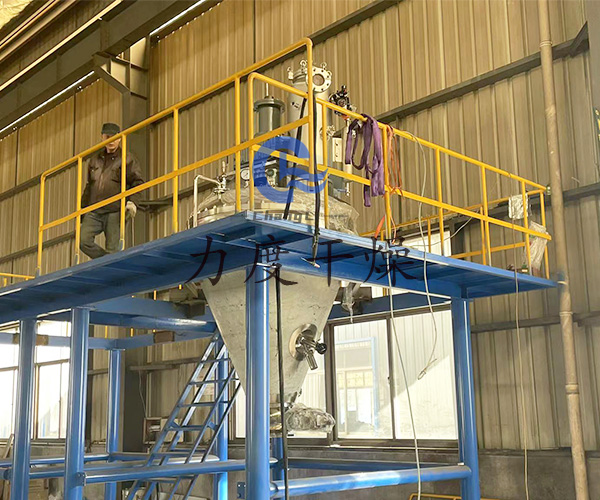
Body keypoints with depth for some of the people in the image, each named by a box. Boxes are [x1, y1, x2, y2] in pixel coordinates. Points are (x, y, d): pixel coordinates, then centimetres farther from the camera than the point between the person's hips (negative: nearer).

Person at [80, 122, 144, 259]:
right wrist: (82, 207, 24)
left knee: (112, 250, -8)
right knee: (83, 240, -11)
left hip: (115, 212, -5)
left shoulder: (127, 158, 6)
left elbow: (137, 182, -1)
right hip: (93, 212, 5)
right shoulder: (95, 160, 20)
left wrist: (132, 202, -17)